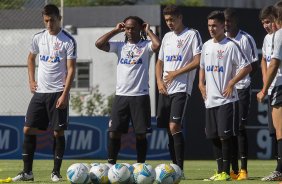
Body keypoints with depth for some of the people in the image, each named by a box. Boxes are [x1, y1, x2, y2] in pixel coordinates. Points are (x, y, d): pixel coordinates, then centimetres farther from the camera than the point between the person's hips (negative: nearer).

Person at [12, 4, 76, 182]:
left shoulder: (68, 41, -6)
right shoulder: (38, 38, 8)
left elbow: (71, 69, -9)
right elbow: (31, 59, 25)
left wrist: (64, 94, -16)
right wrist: (31, 81, 12)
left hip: (58, 93, -5)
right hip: (40, 91, 5)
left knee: (59, 132, -2)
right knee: (29, 129, 0)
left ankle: (56, 172, 6)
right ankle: (27, 171, 5)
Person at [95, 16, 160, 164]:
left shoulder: (145, 46, 2)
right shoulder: (120, 46, 10)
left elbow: (157, 45, -21)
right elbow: (99, 44, -2)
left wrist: (148, 31, -4)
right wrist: (115, 31, 4)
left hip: (140, 95, -2)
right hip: (121, 95, 3)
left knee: (141, 134, 1)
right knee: (114, 132, -2)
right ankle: (111, 165, 6)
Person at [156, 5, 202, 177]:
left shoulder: (192, 35, -3)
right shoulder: (167, 37, 19)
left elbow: (198, 61, -11)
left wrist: (176, 73, -11)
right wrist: (159, 81, 6)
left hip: (181, 88, -7)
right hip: (165, 89, 7)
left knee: (175, 126, -17)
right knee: (169, 128, 7)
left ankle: (180, 169, -16)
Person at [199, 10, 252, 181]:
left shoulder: (231, 45, -9)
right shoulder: (207, 45, 13)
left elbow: (247, 67, -11)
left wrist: (231, 83, -14)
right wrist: (201, 83, 12)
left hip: (226, 98, -7)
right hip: (210, 99, 7)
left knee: (225, 135, -8)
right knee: (214, 136, 8)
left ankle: (226, 172, -4)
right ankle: (220, 171, 16)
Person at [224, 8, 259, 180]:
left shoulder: (246, 39, -4)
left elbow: (254, 64, -1)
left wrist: (242, 78, -9)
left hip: (242, 88, -5)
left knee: (240, 127, -7)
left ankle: (244, 169, -4)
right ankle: (234, 169, 11)